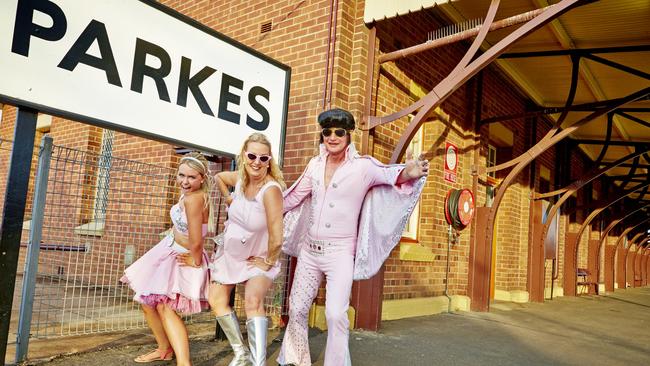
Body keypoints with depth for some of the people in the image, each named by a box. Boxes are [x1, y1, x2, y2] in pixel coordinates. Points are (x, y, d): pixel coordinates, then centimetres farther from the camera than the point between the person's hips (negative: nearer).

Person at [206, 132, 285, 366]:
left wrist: (269, 262, -16)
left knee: (253, 301, -29)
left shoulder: (271, 189, -31)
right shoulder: (240, 178, -11)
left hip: (257, 259, -7)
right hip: (229, 252, 8)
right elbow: (219, 177, 16)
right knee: (217, 301, 10)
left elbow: (276, 239, -32)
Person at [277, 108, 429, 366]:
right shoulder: (315, 164, 4)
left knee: (336, 314, -15)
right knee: (297, 308, 14)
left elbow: (389, 174, -26)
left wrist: (408, 173, -49)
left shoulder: (362, 166, -9)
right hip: (309, 250, 5)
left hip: (340, 252, -5)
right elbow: (294, 197, 17)